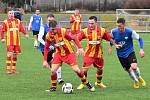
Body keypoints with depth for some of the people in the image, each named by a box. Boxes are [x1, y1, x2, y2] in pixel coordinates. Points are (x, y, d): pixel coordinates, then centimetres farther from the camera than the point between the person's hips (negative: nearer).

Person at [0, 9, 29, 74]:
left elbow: (22, 28, 9)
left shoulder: (18, 21, 12)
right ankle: (8, 69, -6)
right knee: (9, 54, -11)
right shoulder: (5, 22, 0)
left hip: (17, 41, 4)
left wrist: (25, 34, -8)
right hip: (9, 41, -4)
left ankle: (14, 69, 18)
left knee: (15, 55, 8)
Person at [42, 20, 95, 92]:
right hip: (59, 54, 3)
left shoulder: (63, 31, -22)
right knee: (53, 70, -11)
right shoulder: (48, 36, -11)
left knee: (76, 69, -10)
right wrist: (45, 60, -2)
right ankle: (53, 86, 12)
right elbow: (46, 48, 1)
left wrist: (80, 47, -25)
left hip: (69, 53, -3)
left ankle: (87, 84, 8)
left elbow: (73, 38, -15)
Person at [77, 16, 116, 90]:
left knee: (100, 69, 18)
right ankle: (82, 84, 6)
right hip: (88, 54, -2)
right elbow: (77, 39, -10)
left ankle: (99, 82, 42)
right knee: (85, 69, -13)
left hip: (98, 54, 2)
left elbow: (110, 38, 2)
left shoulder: (102, 31, -8)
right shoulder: (85, 31, -12)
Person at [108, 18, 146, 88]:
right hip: (121, 54, 3)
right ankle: (136, 81, 34)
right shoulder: (114, 31, -12)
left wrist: (141, 49, -16)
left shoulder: (130, 32, -19)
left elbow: (139, 39, -7)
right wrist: (111, 46, 10)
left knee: (134, 67, -22)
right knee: (129, 70, 5)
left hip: (130, 52, -2)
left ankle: (139, 78, 9)